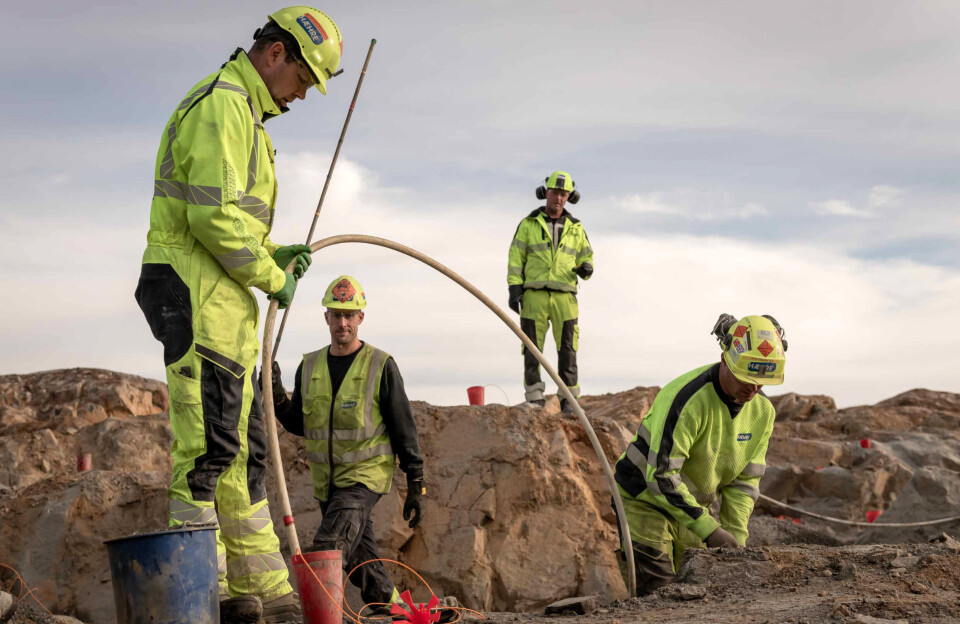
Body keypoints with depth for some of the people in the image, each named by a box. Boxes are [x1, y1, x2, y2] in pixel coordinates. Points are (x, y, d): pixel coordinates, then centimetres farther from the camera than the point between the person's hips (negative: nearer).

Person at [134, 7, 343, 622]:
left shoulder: (243, 113, 24)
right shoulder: (223, 103, -11)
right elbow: (214, 213, -21)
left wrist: (275, 255, 12)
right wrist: (272, 276, -10)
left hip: (222, 298, 11)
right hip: (196, 293, -11)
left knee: (242, 449, 12)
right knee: (210, 447, -11)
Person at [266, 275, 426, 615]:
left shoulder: (381, 366, -8)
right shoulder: (309, 367, 6)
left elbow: (404, 429, -5)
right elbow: (299, 425, 13)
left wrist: (415, 487, -7)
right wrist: (276, 395, -6)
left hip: (366, 475, -6)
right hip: (327, 480, 6)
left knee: (326, 551, -23)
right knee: (360, 560, 13)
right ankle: (392, 609, 30)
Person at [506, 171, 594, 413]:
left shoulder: (575, 228, 14)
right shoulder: (528, 224, 7)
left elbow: (586, 257, 18)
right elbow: (515, 258, 4)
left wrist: (585, 269, -7)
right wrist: (514, 288, -7)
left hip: (564, 296, 2)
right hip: (534, 295, -1)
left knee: (567, 348, -4)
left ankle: (568, 399, 1)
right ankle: (534, 399, 1)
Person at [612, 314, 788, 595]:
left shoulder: (762, 411, -6)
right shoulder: (688, 399, -29)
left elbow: (744, 481, 0)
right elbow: (661, 475, -31)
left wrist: (736, 537, -12)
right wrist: (709, 529, -34)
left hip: (693, 503, 6)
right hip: (645, 497, -6)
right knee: (656, 589, -13)